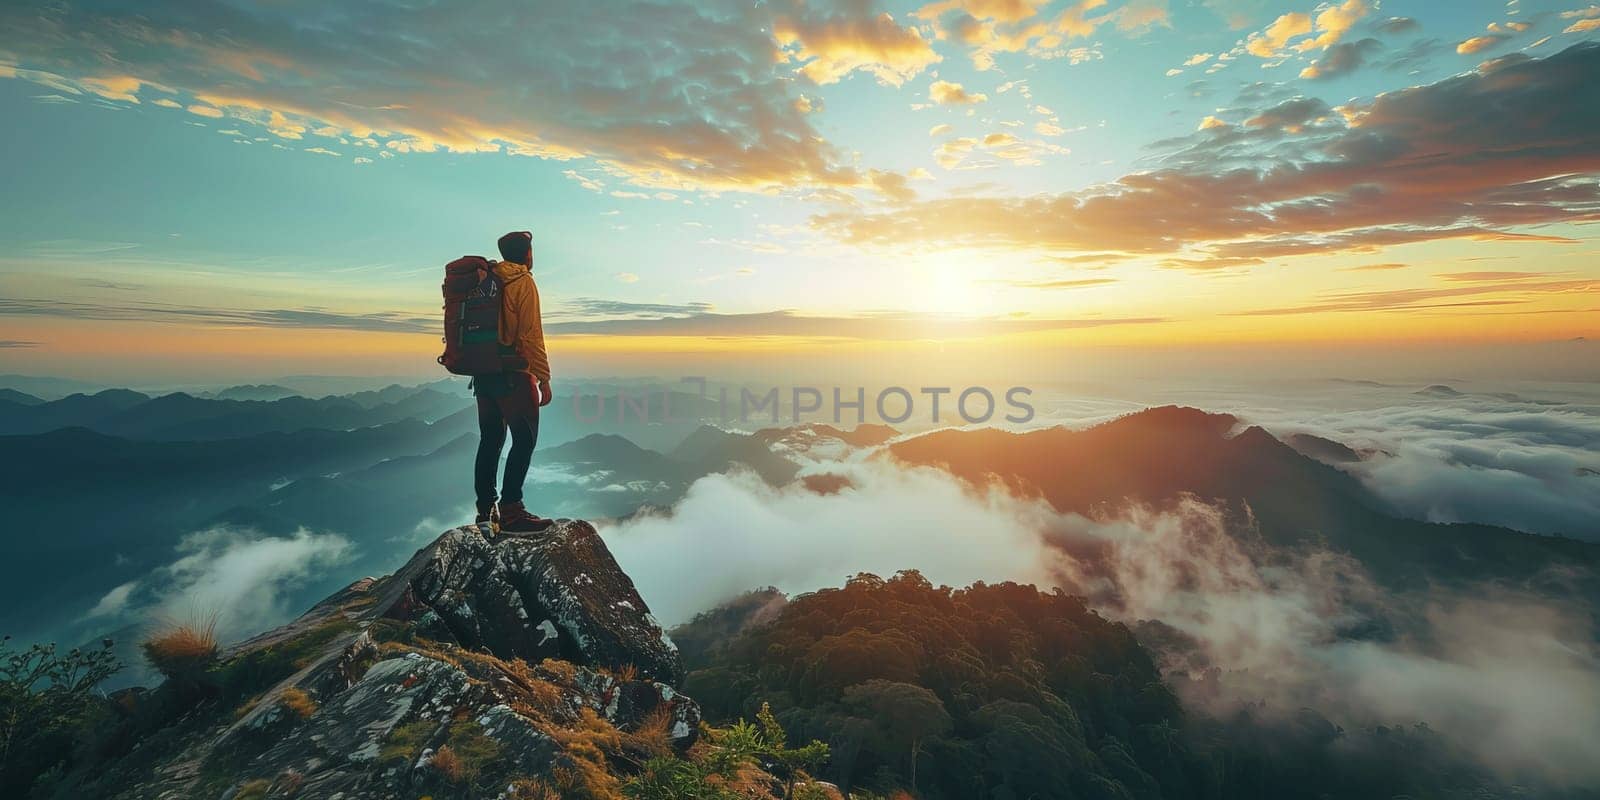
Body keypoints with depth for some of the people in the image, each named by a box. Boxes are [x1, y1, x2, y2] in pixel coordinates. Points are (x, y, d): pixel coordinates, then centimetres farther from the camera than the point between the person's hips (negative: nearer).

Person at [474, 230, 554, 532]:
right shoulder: (523, 282, -8)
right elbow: (531, 336, -15)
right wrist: (544, 379, -13)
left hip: (483, 372, 8)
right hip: (513, 374, -8)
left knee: (490, 440, 12)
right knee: (525, 439, -4)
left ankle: (486, 508, 19)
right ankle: (510, 510, -6)